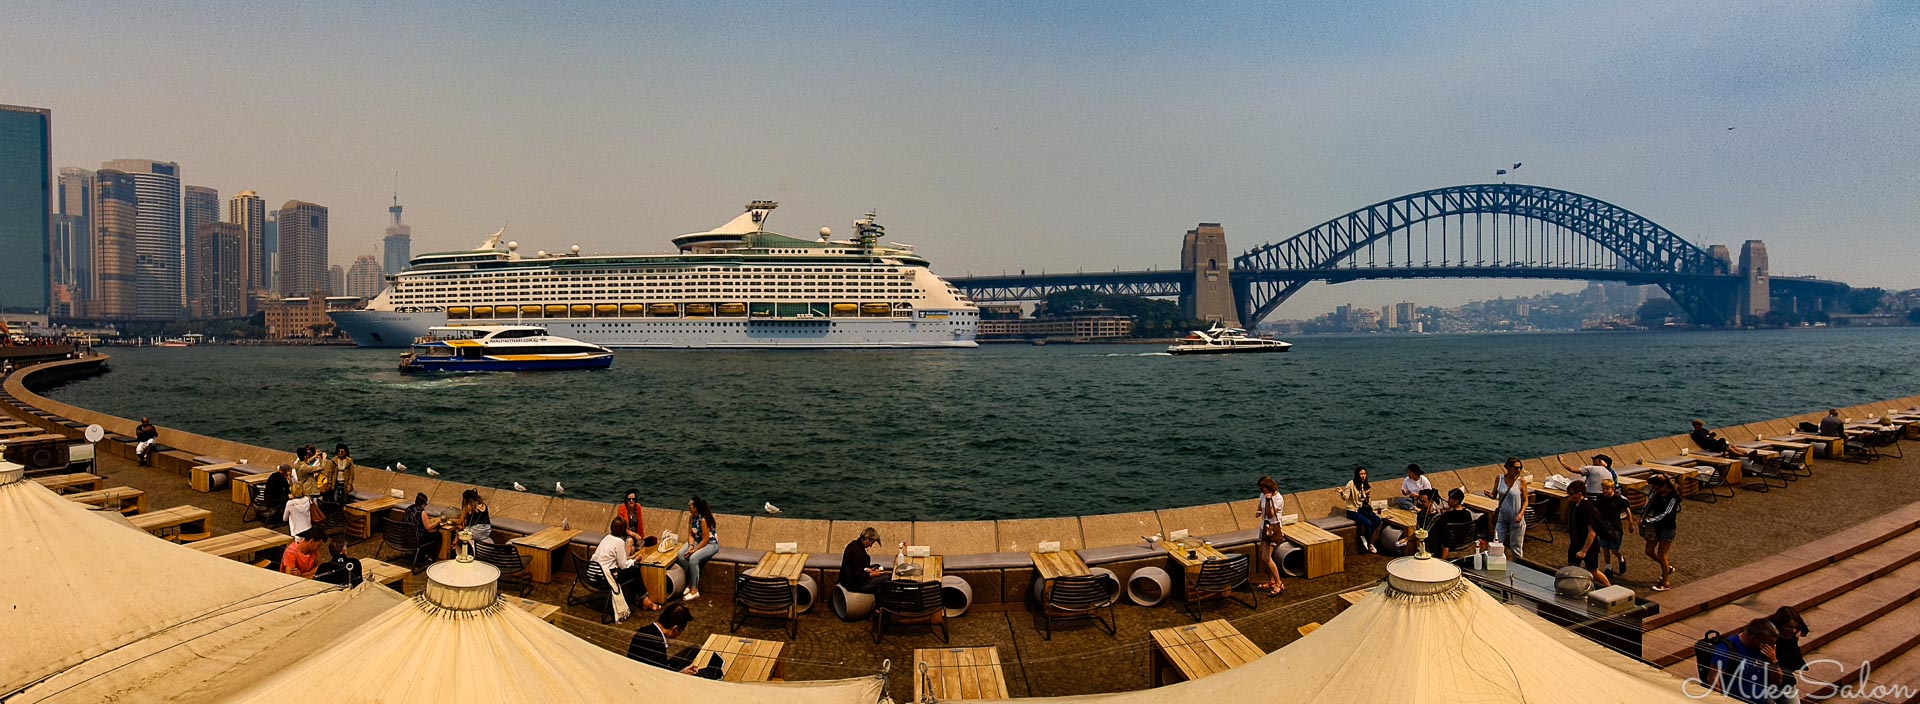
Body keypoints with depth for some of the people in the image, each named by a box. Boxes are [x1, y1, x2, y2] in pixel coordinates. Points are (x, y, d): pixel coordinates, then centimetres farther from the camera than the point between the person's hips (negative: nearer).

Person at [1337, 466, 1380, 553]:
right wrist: (1342, 493, -35)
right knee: (1368, 523, -28)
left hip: (1364, 510, 6)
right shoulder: (1351, 483, -8)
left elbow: (1368, 501, 21)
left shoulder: (1367, 485, 10)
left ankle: (1364, 537, -6)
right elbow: (1345, 498, -15)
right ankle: (1369, 544, -7)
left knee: (1378, 520, -20)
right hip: (1353, 511, -6)